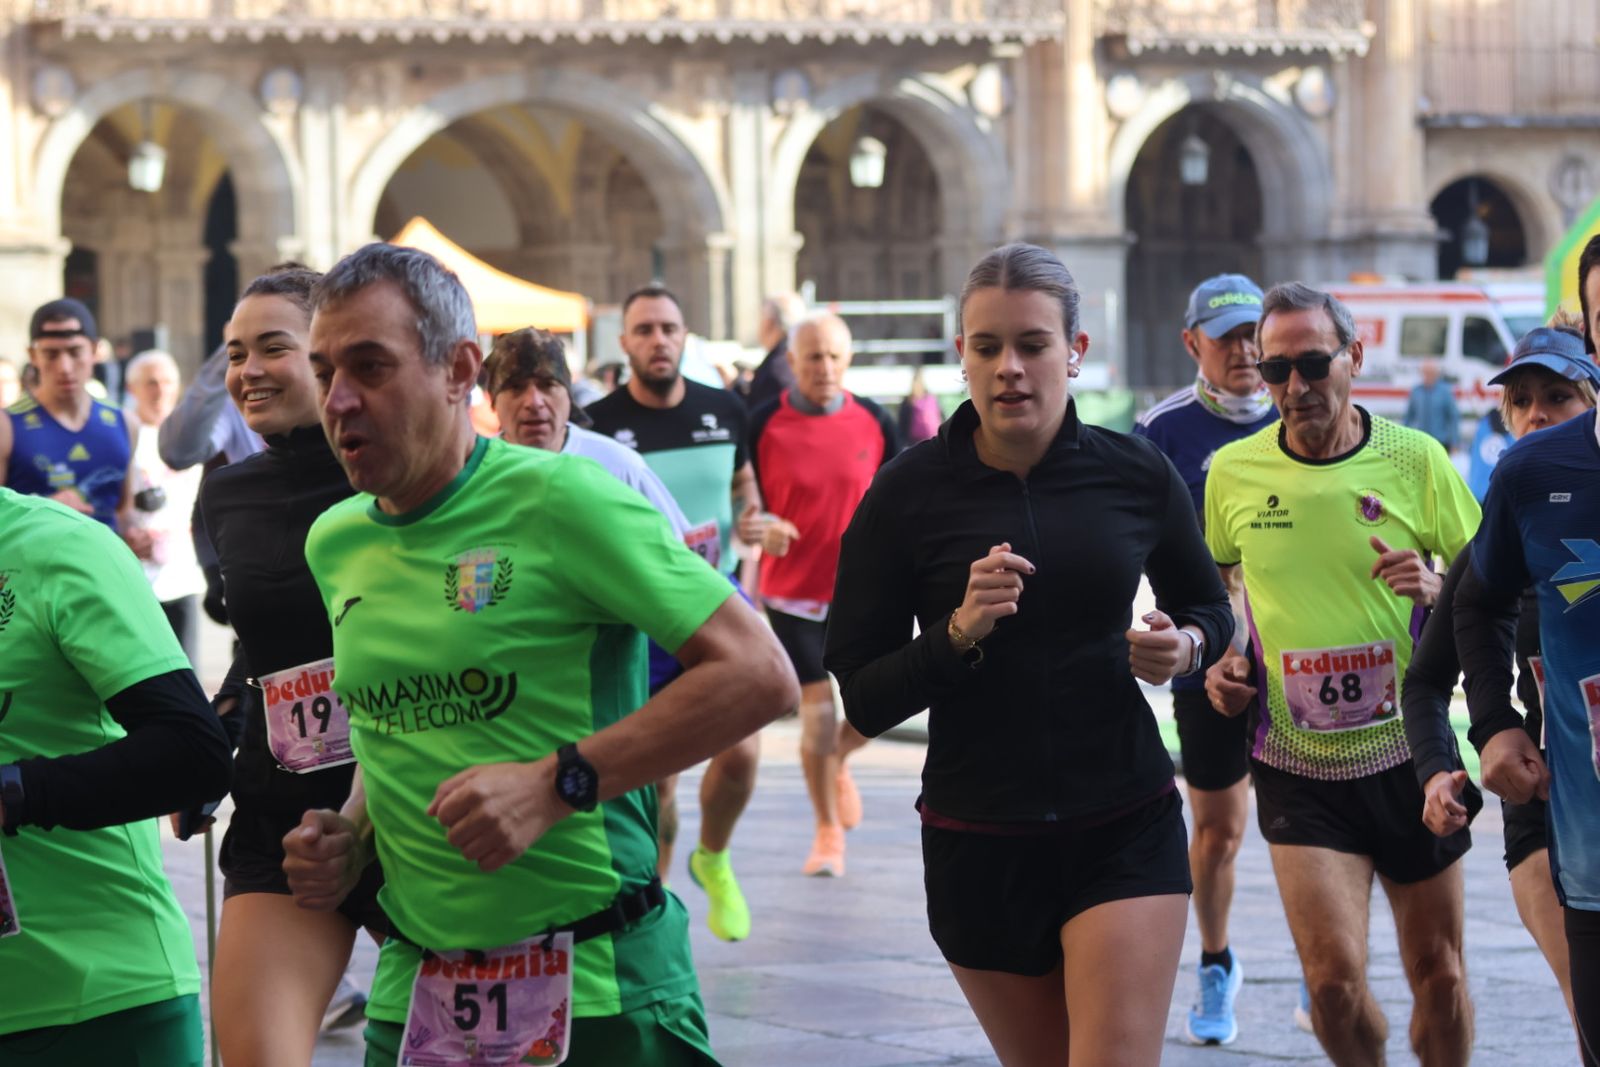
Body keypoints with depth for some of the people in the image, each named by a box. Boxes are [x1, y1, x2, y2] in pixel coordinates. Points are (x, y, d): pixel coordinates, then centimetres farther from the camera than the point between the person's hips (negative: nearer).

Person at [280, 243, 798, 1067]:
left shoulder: (558, 499, -12)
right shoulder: (335, 543, 9)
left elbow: (760, 676, -16)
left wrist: (557, 786, -19)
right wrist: (354, 832, 4)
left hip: (597, 991, -6)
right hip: (416, 995, 6)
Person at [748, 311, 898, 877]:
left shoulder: (873, 422, 0)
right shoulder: (763, 426, -7)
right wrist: (763, 529, -19)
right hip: (793, 592, -2)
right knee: (817, 717, -1)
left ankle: (838, 764, 29)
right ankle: (828, 832, 17)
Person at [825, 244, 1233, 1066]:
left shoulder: (1136, 474, -3)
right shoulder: (908, 493, -6)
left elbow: (1209, 609, 15)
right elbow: (862, 702, -6)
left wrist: (1186, 645, -8)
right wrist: (959, 633, -23)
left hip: (1125, 833, 0)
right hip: (978, 841, 1)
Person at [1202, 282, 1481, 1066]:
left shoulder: (1417, 460, -5)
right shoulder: (1233, 471, -1)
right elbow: (1212, 585, 18)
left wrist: (1437, 590, -18)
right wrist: (1219, 661, 1)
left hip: (1410, 757, 0)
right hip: (1297, 766, 0)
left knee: (1439, 975, 8)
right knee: (1333, 977, -13)